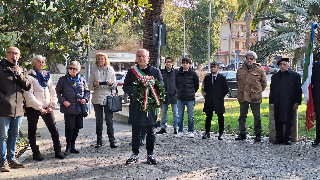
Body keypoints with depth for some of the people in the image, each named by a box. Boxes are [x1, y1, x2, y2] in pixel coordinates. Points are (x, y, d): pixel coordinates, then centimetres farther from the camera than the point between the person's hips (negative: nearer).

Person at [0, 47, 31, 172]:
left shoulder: (21, 70, 16)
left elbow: (28, 87, 5)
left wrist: (20, 75, -8)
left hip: (18, 109, 6)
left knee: (14, 135, 14)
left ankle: (11, 159, 23)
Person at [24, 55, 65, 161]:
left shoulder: (47, 75, 12)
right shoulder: (30, 76, -7)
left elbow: (53, 91, 14)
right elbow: (28, 94, -14)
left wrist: (52, 105, 0)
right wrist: (39, 107, -17)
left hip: (47, 107, 5)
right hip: (33, 108, -5)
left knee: (54, 129, 1)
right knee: (32, 131, 3)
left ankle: (58, 151, 9)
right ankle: (36, 153, 13)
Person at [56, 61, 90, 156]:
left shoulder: (82, 80, 10)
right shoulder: (63, 80, 2)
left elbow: (87, 91, 19)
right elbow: (57, 92, 3)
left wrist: (85, 99, 0)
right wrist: (63, 101, -11)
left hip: (80, 108, 4)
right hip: (68, 108, -4)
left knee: (77, 127, 8)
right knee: (69, 127, -5)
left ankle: (73, 145, 23)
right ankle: (68, 147, 10)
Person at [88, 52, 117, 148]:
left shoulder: (111, 70, 8)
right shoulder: (94, 70, 8)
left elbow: (115, 86, 10)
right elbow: (90, 86, 7)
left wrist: (110, 84, -11)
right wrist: (95, 84, -13)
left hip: (108, 98, -1)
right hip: (97, 98, 1)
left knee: (109, 120, -3)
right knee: (99, 121, 6)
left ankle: (112, 141, 2)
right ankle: (99, 141, 13)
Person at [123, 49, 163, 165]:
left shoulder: (155, 71, 7)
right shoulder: (131, 71, 9)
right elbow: (125, 87, 5)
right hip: (135, 106, 1)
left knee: (150, 132, 5)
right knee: (136, 132, 5)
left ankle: (150, 154, 16)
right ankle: (135, 154, 15)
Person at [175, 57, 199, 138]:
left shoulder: (193, 73, -3)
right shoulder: (178, 73, 4)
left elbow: (197, 85, 6)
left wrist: (192, 92, 10)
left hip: (190, 98, -3)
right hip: (180, 98, 3)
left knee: (190, 116, 3)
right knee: (180, 116, 7)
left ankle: (191, 131, 13)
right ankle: (180, 131, 16)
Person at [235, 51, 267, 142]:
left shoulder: (259, 70, 0)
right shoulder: (240, 69, 8)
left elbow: (264, 83, 8)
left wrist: (258, 92, 8)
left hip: (255, 97, -3)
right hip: (243, 97, 3)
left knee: (257, 116, 3)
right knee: (242, 115, 8)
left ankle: (258, 134, 11)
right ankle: (242, 133, 18)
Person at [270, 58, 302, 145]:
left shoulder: (295, 75, 4)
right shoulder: (275, 76, 14)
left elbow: (298, 90, 1)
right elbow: (272, 91, 15)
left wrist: (297, 102, -5)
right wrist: (271, 102, 7)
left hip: (290, 104, -3)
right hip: (278, 104, 3)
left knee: (289, 121, 2)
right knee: (278, 121, 5)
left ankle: (288, 138, 11)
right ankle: (279, 138, 14)